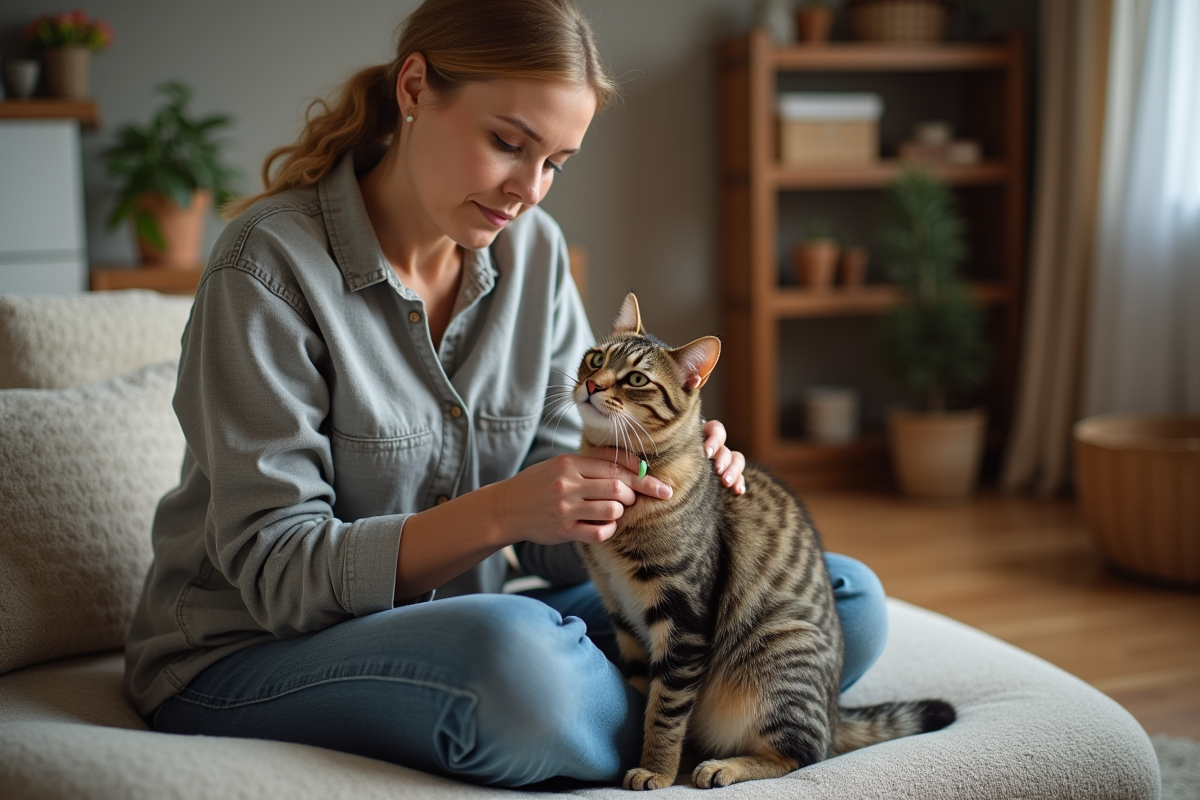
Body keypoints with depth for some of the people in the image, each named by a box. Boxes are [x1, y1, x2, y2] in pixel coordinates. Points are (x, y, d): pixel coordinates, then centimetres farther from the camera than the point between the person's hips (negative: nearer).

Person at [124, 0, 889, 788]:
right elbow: (277, 571, -18)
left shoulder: (534, 252, 2)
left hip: (462, 637, 5)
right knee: (516, 649, -39)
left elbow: (554, 542, 1)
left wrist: (653, 481, -20)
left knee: (846, 599, -6)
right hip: (249, 659, -5)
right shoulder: (270, 264, -15)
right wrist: (498, 512, -31)